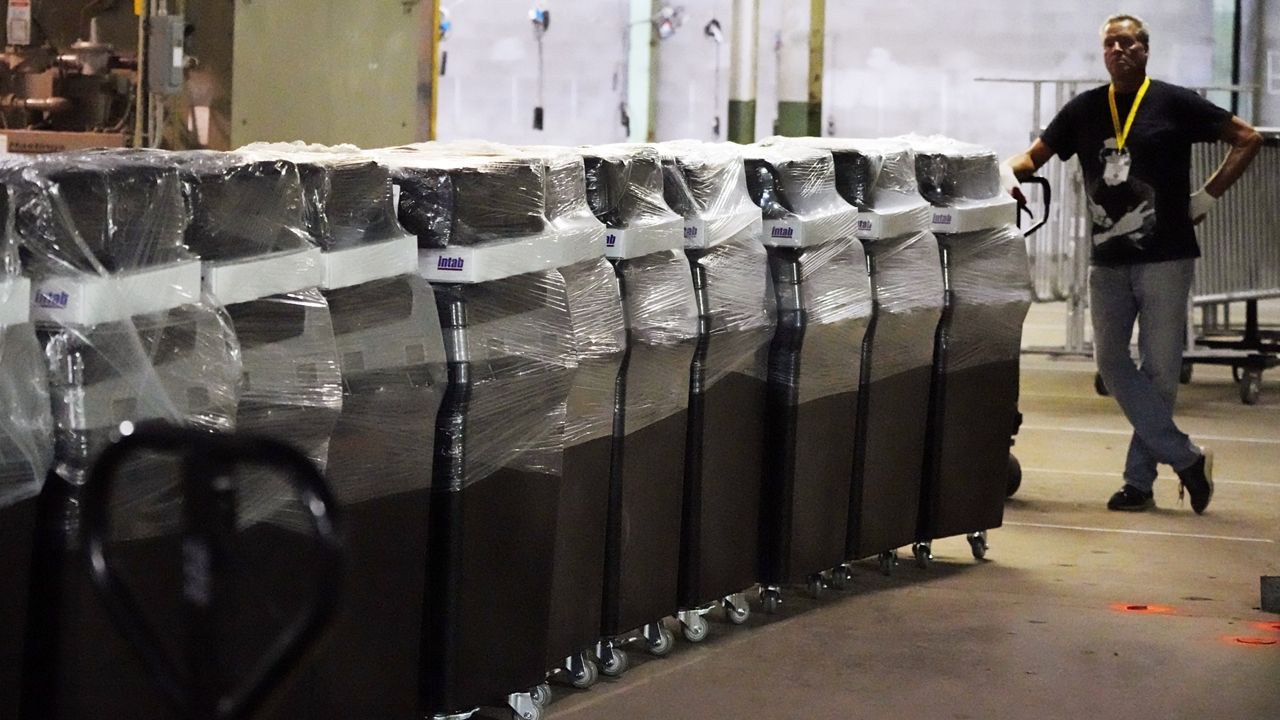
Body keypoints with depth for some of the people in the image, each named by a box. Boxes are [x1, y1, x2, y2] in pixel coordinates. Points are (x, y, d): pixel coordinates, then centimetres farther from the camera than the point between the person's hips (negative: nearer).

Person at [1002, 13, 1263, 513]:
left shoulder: (1173, 104, -1)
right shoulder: (1084, 110, 9)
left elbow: (1248, 139, 3)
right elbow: (1035, 156, 14)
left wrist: (1208, 196, -2)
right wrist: (1009, 171, -8)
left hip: (1165, 257, -4)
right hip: (1109, 260, 4)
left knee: (1159, 369, 0)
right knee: (1112, 363, -2)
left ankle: (1140, 479, 10)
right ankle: (1186, 459, 6)